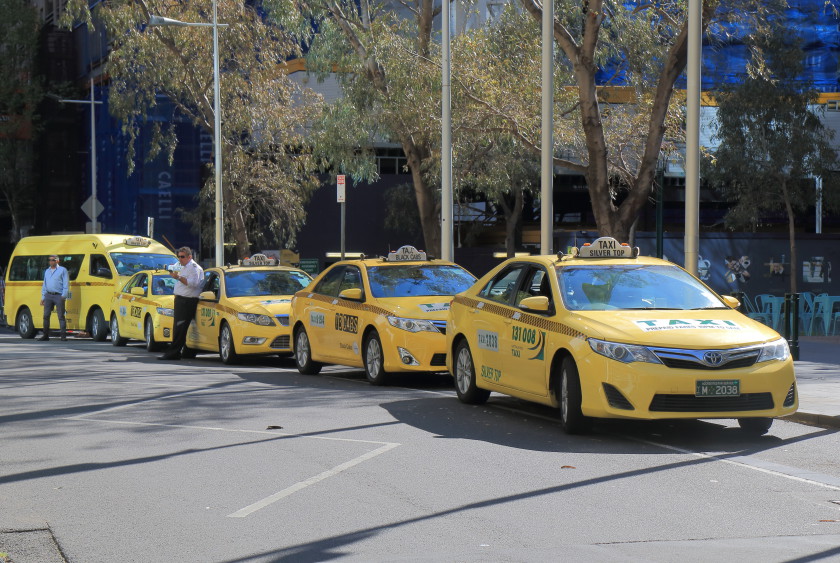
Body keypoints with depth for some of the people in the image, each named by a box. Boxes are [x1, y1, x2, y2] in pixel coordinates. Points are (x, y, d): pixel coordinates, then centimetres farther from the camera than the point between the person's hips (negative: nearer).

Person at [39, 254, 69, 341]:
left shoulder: (63, 270, 1)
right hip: (48, 296, 6)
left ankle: (63, 336, -6)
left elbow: (66, 284, -3)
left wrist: (63, 296, -11)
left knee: (61, 316, -7)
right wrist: (43, 297, 16)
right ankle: (45, 335, 8)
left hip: (58, 296, -6)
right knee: (46, 315, 2)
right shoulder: (47, 271, 20)